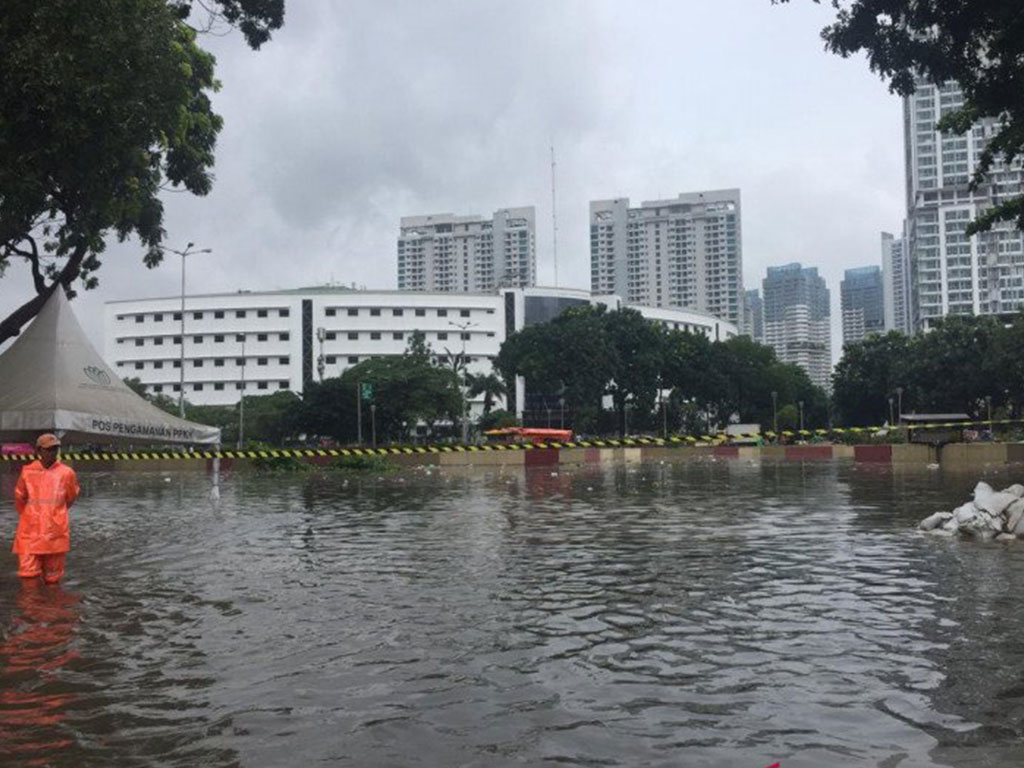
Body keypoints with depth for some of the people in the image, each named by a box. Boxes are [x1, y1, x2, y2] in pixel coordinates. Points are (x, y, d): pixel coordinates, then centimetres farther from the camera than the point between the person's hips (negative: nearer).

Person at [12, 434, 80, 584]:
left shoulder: (66, 473, -1)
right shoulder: (27, 472, 1)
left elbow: (71, 498, 16)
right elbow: (19, 498, 16)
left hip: (55, 532, 0)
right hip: (30, 531, 0)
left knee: (52, 576, 7)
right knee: (28, 572, -5)